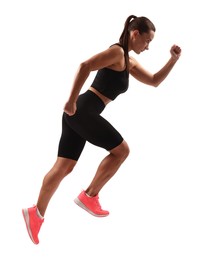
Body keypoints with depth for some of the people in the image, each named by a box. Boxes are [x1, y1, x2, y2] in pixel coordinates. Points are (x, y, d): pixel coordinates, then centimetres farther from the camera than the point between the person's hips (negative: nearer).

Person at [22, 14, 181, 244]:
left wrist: (174, 59, 14)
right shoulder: (117, 52, -9)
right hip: (82, 111, -9)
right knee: (121, 150, 1)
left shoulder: (129, 62, 21)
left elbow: (154, 81, 25)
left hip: (80, 113, 9)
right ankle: (89, 196, 8)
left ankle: (36, 213, 10)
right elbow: (85, 66, -21)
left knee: (64, 167, 8)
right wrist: (72, 101, -21)